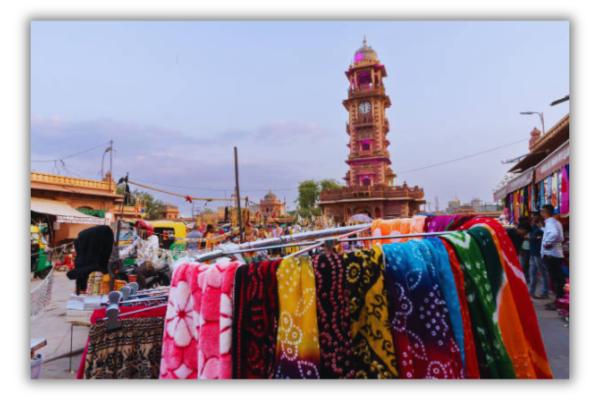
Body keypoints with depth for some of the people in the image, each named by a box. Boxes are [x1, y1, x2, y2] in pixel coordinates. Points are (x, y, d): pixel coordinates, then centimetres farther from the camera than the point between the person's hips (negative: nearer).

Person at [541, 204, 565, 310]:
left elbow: (554, 234, -36)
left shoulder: (550, 222, -15)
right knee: (558, 278, 14)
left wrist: (547, 243, -23)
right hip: (556, 254, 10)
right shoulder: (556, 222, 16)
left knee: (556, 278, -5)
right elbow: (561, 237, 20)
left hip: (551, 255, -10)